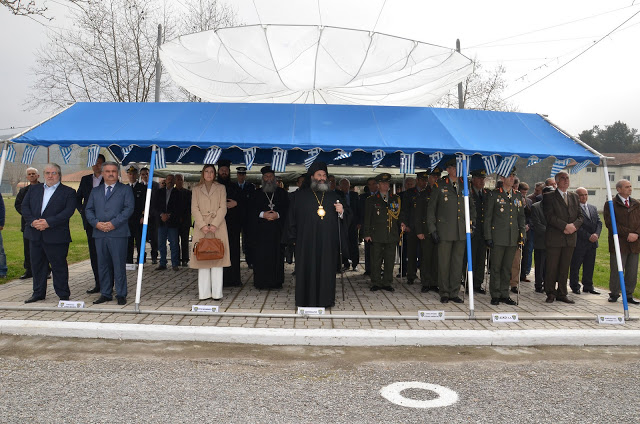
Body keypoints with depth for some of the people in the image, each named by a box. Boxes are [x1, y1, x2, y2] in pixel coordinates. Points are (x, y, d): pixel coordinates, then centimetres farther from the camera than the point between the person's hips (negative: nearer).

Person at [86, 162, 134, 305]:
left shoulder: (126, 190, 6)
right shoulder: (95, 191, 19)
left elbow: (129, 208, -5)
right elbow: (89, 210, 13)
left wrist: (113, 223, -13)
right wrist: (96, 223, -6)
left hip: (118, 234, -4)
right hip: (99, 234, 4)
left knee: (119, 265, -2)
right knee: (103, 265, 9)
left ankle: (121, 294, 6)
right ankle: (105, 293, 18)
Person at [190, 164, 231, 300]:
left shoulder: (221, 188, 12)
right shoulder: (196, 189, 15)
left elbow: (223, 208, 3)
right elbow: (194, 209, 5)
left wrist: (214, 225, -10)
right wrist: (202, 225, -10)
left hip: (218, 226, -1)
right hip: (201, 226, 1)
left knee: (217, 257, -4)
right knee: (202, 257, -3)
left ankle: (217, 293, -2)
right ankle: (204, 293, 1)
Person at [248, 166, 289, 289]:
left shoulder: (282, 193, 13)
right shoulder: (256, 194, 12)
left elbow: (287, 209, 5)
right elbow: (251, 210, 4)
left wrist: (277, 214, -12)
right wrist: (262, 214, -13)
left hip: (277, 230, 0)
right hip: (261, 230, 0)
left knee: (277, 254, -1)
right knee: (261, 255, -4)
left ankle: (276, 281, 6)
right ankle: (261, 282, 3)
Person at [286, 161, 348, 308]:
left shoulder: (332, 196, 13)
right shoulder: (302, 195, 6)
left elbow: (343, 218, 13)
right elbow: (293, 216, 4)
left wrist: (341, 212, -10)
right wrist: (295, 237, -2)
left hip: (327, 242, 2)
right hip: (307, 241, -2)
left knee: (326, 270, 3)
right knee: (308, 270, 0)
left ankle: (324, 300, 12)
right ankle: (307, 300, 9)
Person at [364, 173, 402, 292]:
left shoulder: (396, 199, 14)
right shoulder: (371, 200, 6)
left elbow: (400, 214, 21)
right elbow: (367, 218, 4)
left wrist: (401, 224, 2)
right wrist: (367, 234, -2)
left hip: (392, 235, 2)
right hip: (377, 235, -2)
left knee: (390, 260, 4)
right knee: (376, 260, 2)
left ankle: (387, 283, 15)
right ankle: (376, 283, 12)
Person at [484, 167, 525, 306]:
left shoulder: (518, 195, 13)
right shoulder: (494, 194, 0)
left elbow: (521, 216, 18)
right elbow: (487, 217, -2)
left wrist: (522, 234, 9)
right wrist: (488, 237, -7)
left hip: (513, 238, 4)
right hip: (498, 237, -4)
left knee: (507, 267, 9)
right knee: (496, 267, 0)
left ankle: (504, 294, 18)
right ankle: (495, 295, 9)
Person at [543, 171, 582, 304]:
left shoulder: (574, 197, 17)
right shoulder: (549, 197, 0)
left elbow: (580, 216, 12)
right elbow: (550, 216, -10)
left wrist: (574, 225, -8)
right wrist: (565, 226, -17)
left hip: (570, 238, 5)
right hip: (554, 238, -4)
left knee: (565, 268, 8)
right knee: (552, 268, -1)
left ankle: (562, 294, 17)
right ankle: (551, 293, 10)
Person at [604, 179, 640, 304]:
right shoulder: (610, 204, -2)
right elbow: (610, 223, -10)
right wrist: (628, 234, -14)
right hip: (618, 243, -5)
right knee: (616, 271, 0)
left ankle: (629, 295, 17)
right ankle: (614, 294, 13)